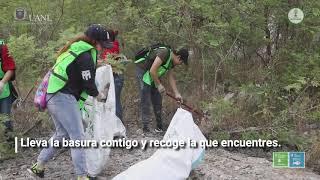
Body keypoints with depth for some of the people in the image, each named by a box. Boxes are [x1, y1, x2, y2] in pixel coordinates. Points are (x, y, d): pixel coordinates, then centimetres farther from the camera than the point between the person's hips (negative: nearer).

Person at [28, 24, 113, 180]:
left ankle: (38, 167, 28)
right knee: (77, 136, -5)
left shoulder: (74, 50, 15)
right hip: (64, 98, -10)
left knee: (62, 133, 21)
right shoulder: (86, 57, -15)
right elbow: (88, 84, -12)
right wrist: (99, 95, 5)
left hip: (51, 96, 10)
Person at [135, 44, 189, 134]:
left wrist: (176, 93, 8)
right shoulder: (164, 53, -26)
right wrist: (159, 85, -19)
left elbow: (171, 77, 11)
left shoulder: (172, 61, 3)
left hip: (154, 76, 10)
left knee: (157, 101, 10)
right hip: (143, 72, -9)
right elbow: (152, 71, -29)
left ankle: (160, 126, 19)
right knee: (145, 101, -10)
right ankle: (145, 127, -6)